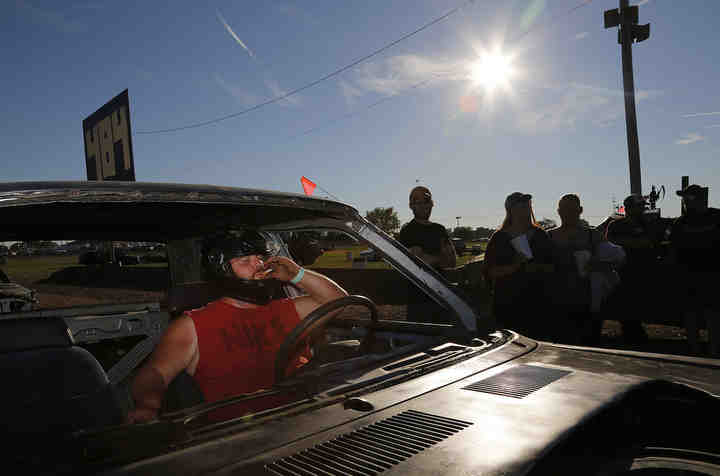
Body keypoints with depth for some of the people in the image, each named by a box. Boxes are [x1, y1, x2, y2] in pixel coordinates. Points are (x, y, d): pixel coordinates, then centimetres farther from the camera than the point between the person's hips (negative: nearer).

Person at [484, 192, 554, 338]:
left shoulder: (540, 236, 13)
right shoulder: (499, 238, 4)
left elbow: (551, 266, 15)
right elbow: (490, 271, -1)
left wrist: (538, 268, -5)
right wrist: (513, 267, -15)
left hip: (536, 299, 2)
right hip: (506, 303, -2)